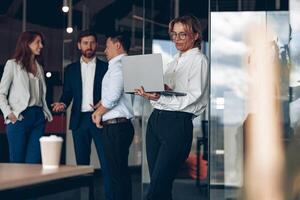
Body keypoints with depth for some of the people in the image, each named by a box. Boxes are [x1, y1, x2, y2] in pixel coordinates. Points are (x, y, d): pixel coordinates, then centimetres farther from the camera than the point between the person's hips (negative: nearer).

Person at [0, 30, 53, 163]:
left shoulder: (39, 67, 20)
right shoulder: (13, 64, 3)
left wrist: (46, 113, 5)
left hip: (38, 117, 5)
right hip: (19, 117, -5)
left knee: (34, 162, -1)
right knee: (17, 161, -3)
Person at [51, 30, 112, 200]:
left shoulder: (106, 67, 7)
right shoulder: (71, 69, 13)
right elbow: (67, 94, 12)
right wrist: (63, 103, -10)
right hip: (79, 120, 3)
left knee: (107, 162, -8)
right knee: (82, 163, 6)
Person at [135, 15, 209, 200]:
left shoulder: (199, 60, -3)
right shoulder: (175, 61, 21)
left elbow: (192, 101, -13)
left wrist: (160, 98, -24)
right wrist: (149, 93, -1)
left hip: (177, 123, -8)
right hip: (155, 120, 8)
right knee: (157, 184, 8)